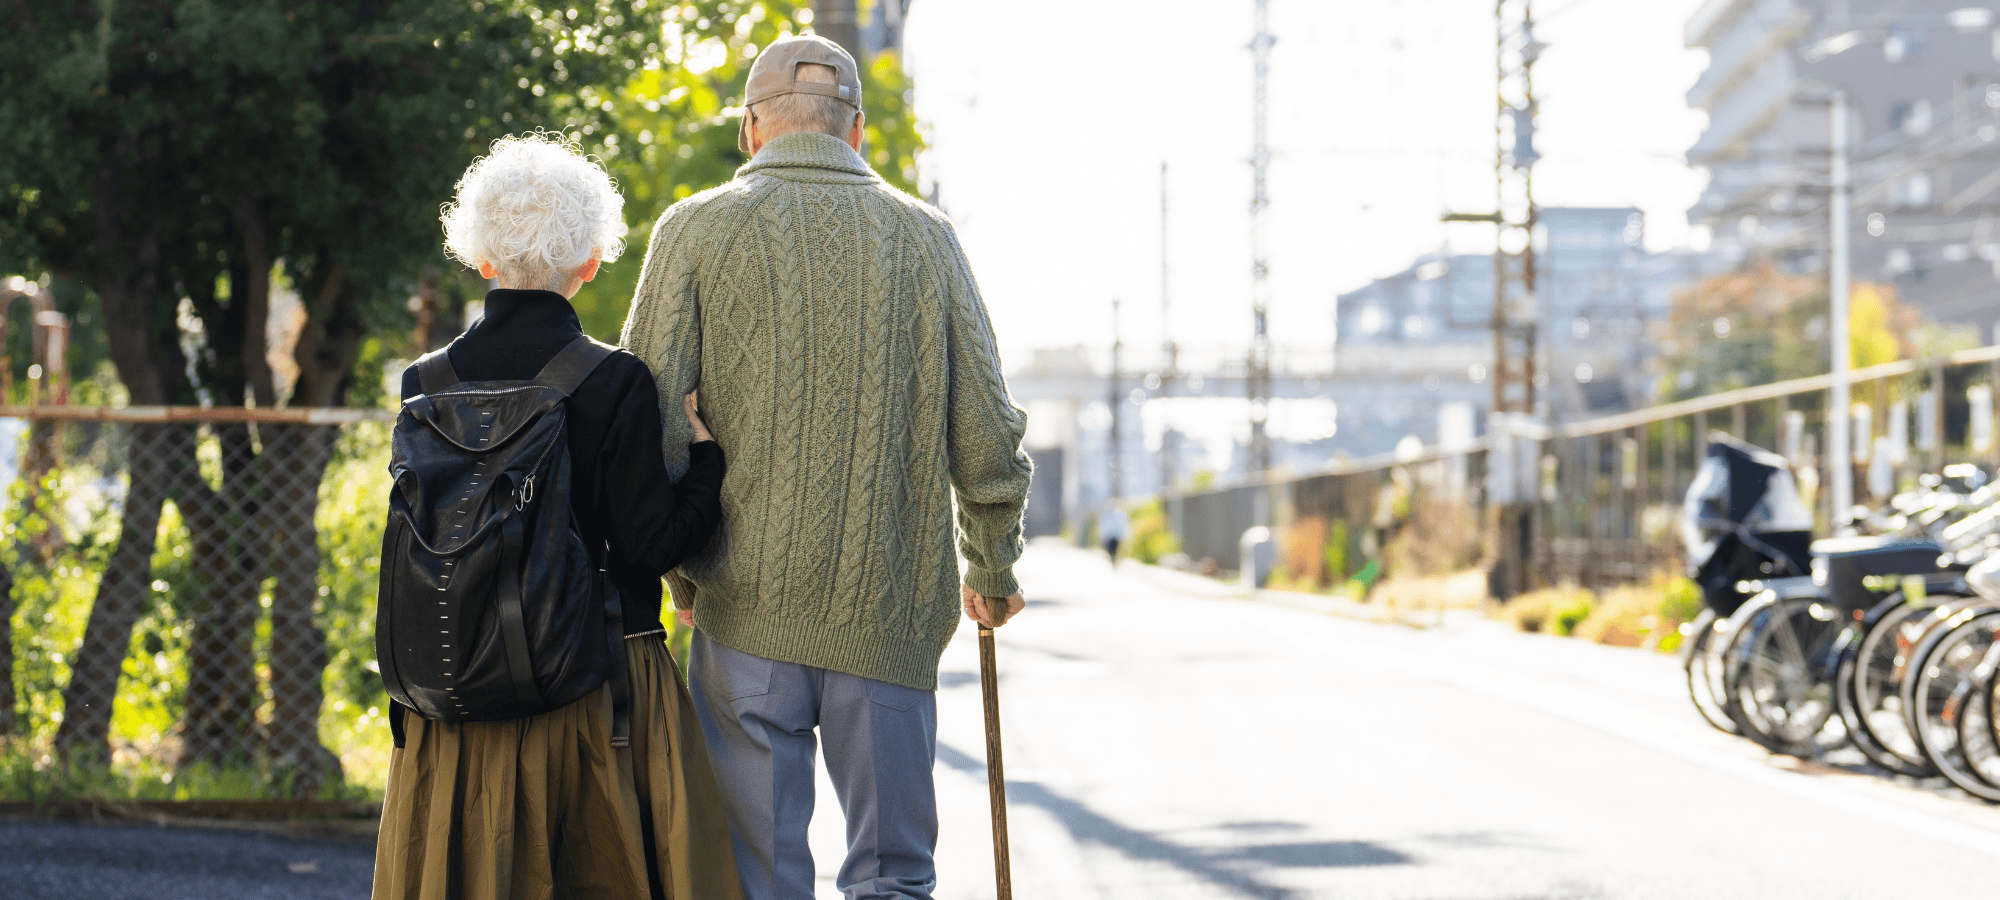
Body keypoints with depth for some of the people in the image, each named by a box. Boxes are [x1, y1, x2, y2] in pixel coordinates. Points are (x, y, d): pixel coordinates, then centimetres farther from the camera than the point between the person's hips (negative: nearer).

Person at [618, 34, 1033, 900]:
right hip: (891, 607, 1)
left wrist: (678, 566, 9)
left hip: (748, 603, -1)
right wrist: (994, 570, 19)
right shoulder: (925, 235, 6)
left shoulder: (696, 228, 1)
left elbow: (648, 416, -4)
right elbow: (987, 430, 6)